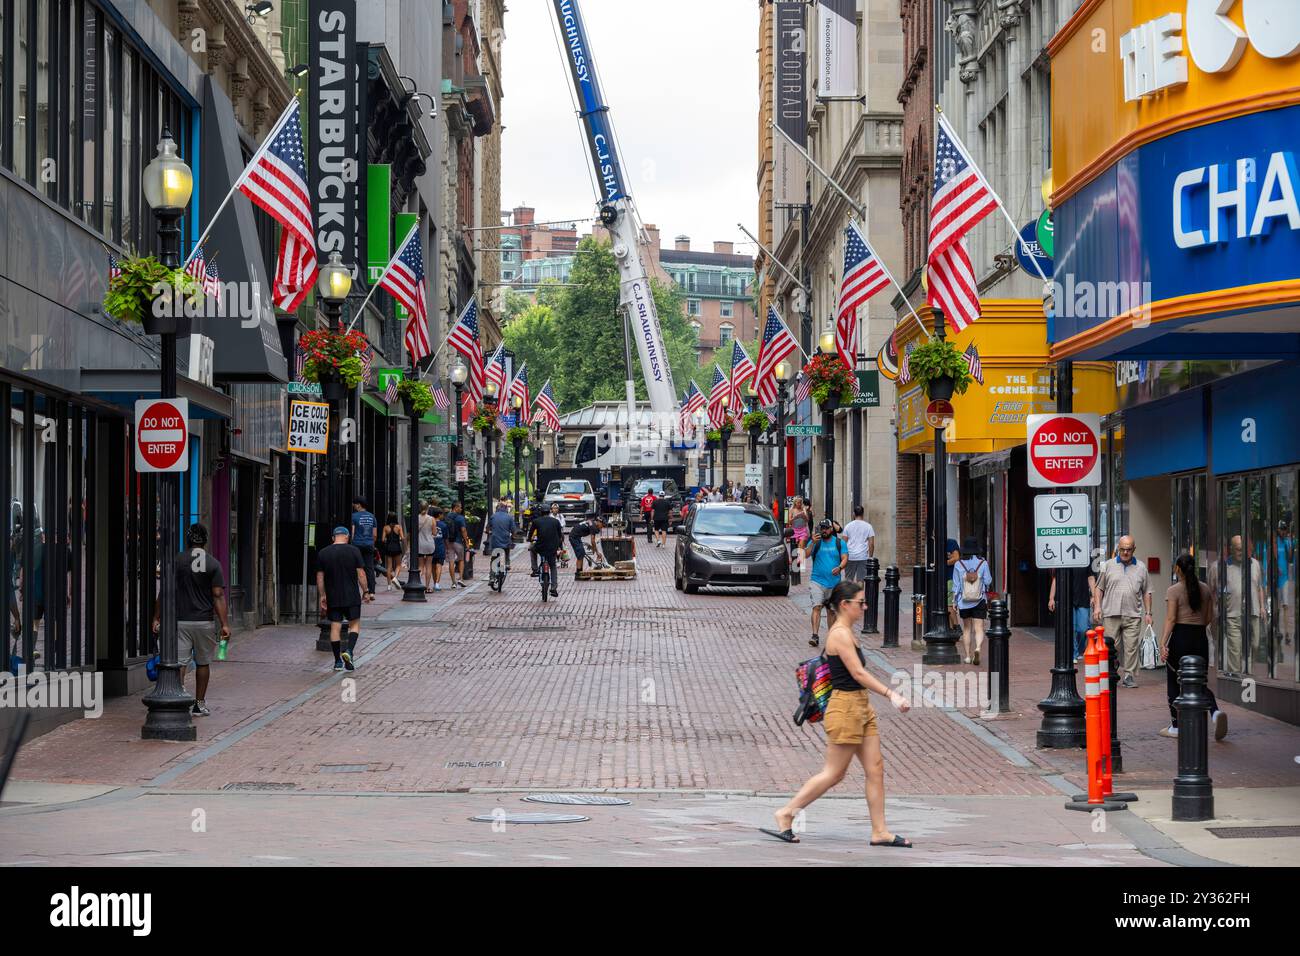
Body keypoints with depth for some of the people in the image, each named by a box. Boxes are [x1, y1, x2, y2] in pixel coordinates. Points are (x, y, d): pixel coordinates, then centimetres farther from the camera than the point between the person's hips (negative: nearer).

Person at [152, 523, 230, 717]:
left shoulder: (176, 561, -1)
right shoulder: (213, 564, -2)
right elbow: (218, 596, -7)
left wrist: (156, 618, 5)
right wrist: (225, 624, -7)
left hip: (180, 621, 0)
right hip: (204, 621, 0)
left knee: (179, 663, -3)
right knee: (202, 663, 14)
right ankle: (199, 704, 21)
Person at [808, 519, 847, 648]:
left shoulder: (839, 543, 7)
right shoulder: (816, 542, 3)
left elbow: (845, 558, 0)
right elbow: (806, 555, -9)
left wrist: (840, 567, -21)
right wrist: (813, 543, -23)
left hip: (834, 582, 2)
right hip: (817, 581, -2)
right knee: (817, 607, -16)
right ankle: (815, 636, -21)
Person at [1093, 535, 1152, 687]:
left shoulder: (1141, 568, 12)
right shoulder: (1108, 566, 9)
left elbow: (1146, 593, 14)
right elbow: (1099, 588, 10)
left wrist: (1148, 613, 8)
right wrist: (1097, 606, -2)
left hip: (1133, 616, 0)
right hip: (1111, 614, 0)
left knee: (1131, 647, -4)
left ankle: (1130, 677, 1)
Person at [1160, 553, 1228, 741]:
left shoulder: (1174, 591, -8)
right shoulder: (1205, 589, 7)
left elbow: (1170, 619, -16)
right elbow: (1209, 618, 11)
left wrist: (1163, 643, -19)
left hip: (1180, 638, -4)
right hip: (1201, 638, 4)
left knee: (1173, 683, 9)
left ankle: (1175, 727, 11)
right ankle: (1215, 712, -19)